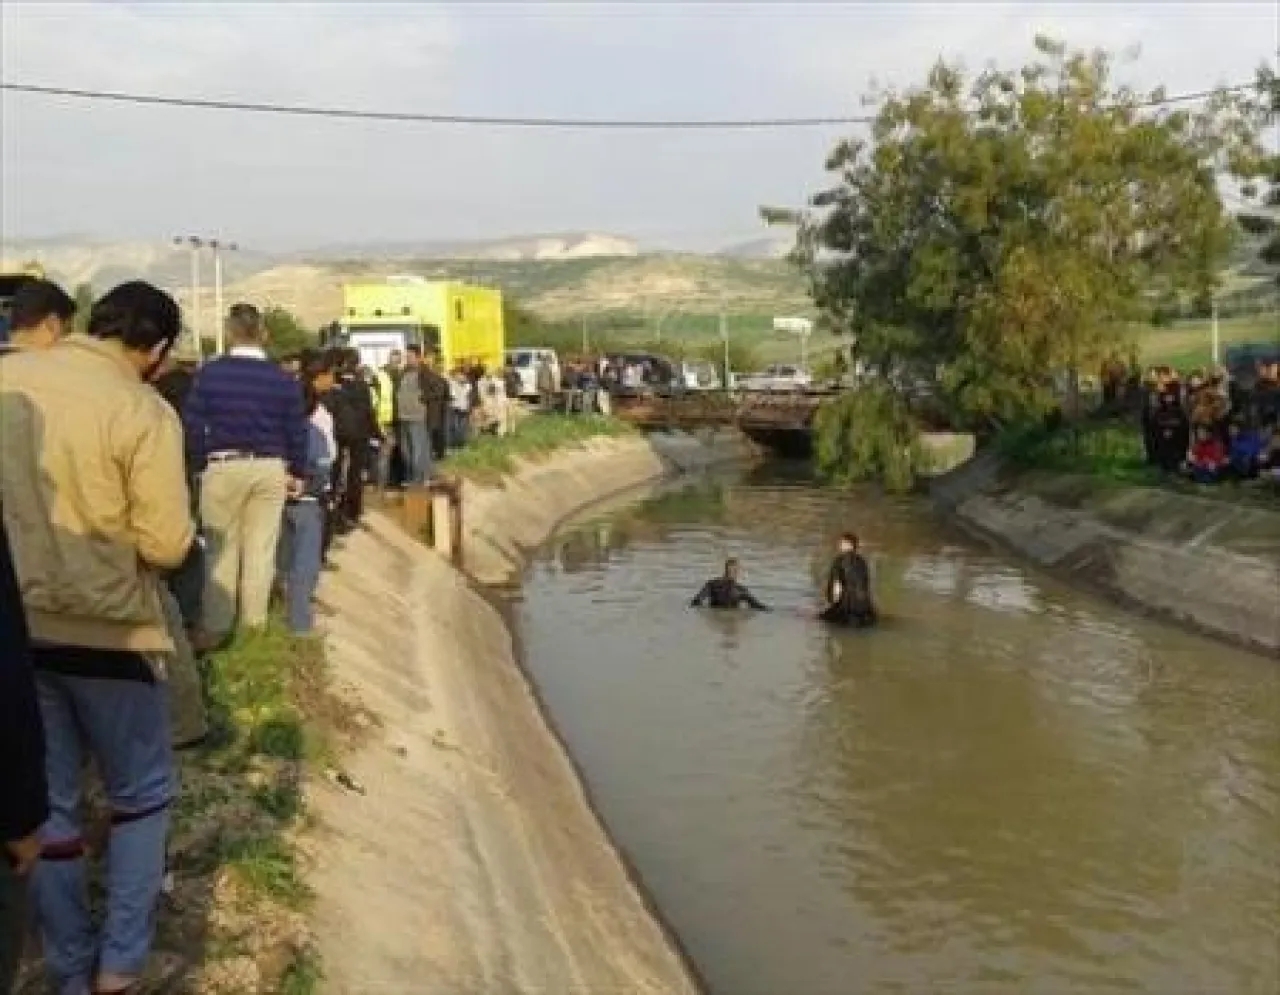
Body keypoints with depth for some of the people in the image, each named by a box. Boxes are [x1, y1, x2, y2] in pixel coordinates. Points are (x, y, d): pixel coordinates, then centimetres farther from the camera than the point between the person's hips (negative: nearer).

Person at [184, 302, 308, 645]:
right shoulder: (283, 379, -1)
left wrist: (199, 465, 8)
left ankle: (216, 627, 10)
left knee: (221, 550, 7)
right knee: (261, 549, 8)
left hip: (222, 467, -1)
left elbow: (193, 424, -4)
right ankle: (254, 624, 15)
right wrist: (296, 471, 15)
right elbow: (297, 430, 4)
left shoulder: (209, 372, -6)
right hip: (269, 468, 1)